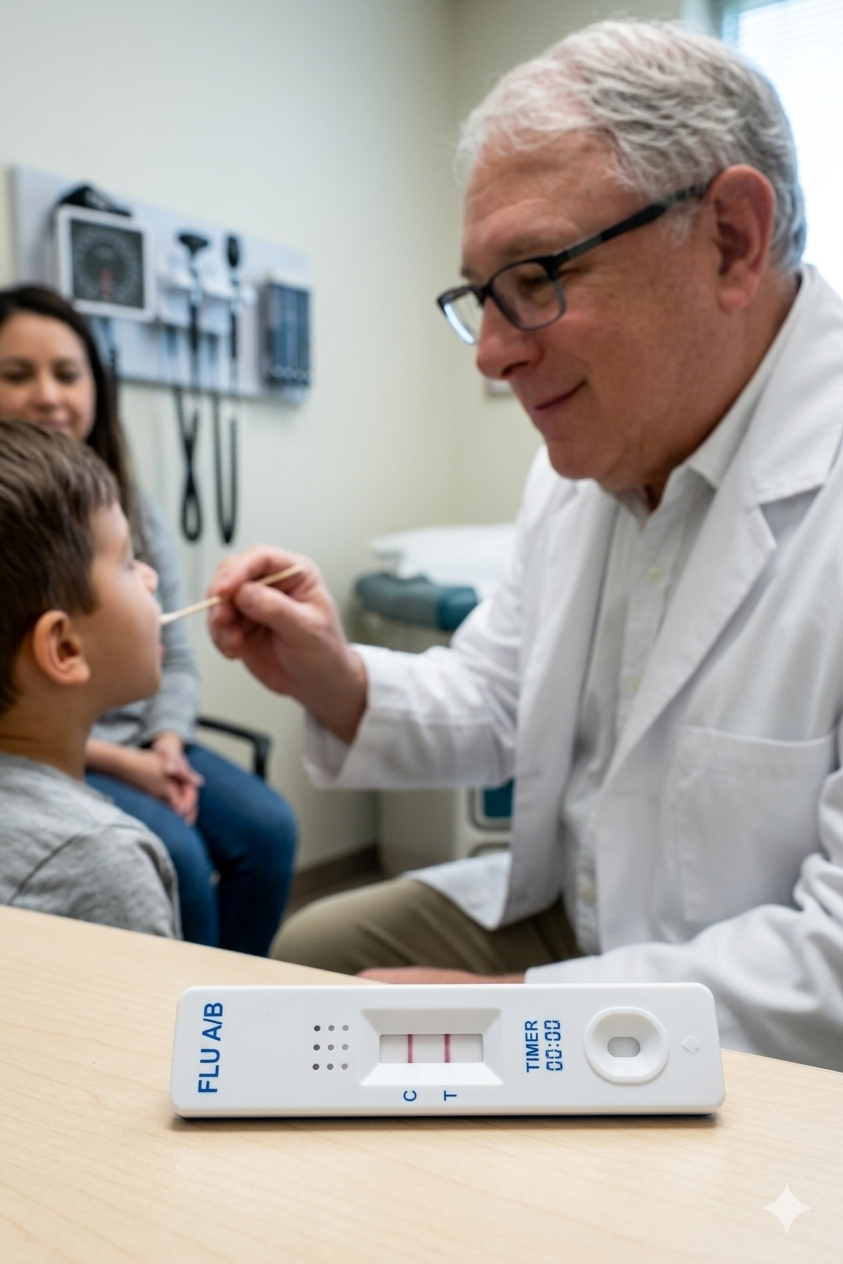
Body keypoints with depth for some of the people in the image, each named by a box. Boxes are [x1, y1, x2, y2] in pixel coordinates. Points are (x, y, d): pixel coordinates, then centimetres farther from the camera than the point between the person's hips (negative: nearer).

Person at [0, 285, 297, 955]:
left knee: (268, 829, -15)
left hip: (141, 743, 5)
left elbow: (175, 659, 8)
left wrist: (167, 746, -10)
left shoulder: (132, 506, 7)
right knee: (175, 857, -25)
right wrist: (114, 762, -17)